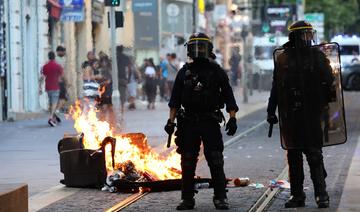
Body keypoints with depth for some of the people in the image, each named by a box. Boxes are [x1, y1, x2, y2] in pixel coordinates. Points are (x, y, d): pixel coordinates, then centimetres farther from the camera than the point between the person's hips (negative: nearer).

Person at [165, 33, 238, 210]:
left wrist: (232, 118, -7)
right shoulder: (184, 72, 9)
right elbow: (175, 100, 9)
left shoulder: (216, 72, 4)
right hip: (188, 122, 2)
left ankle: (220, 198, -1)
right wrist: (171, 121, 2)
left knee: (216, 161, -5)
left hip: (210, 122, -2)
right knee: (187, 162, 4)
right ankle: (187, 199, 11)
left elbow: (228, 96, 2)